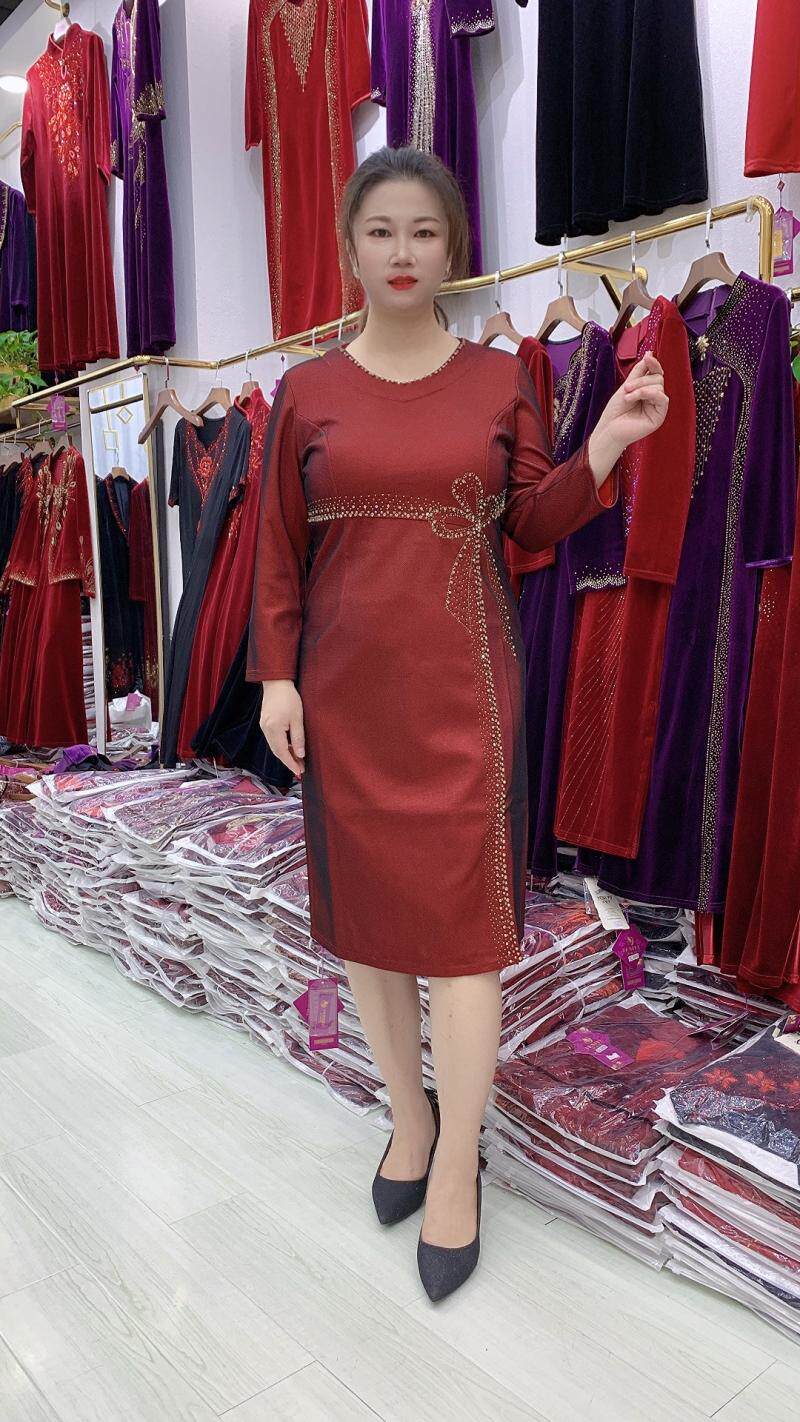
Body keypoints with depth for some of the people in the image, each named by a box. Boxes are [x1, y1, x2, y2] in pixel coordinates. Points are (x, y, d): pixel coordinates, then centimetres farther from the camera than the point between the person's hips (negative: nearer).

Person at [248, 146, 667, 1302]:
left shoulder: (501, 380, 5)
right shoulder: (307, 391, 5)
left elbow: (534, 526, 4)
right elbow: (281, 550, 4)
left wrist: (608, 444, -11)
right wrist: (275, 675, -2)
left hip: (463, 687, -1)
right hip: (346, 690, 2)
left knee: (461, 910, -1)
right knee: (363, 903, 8)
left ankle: (457, 1165, 14)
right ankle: (410, 1116, 29)